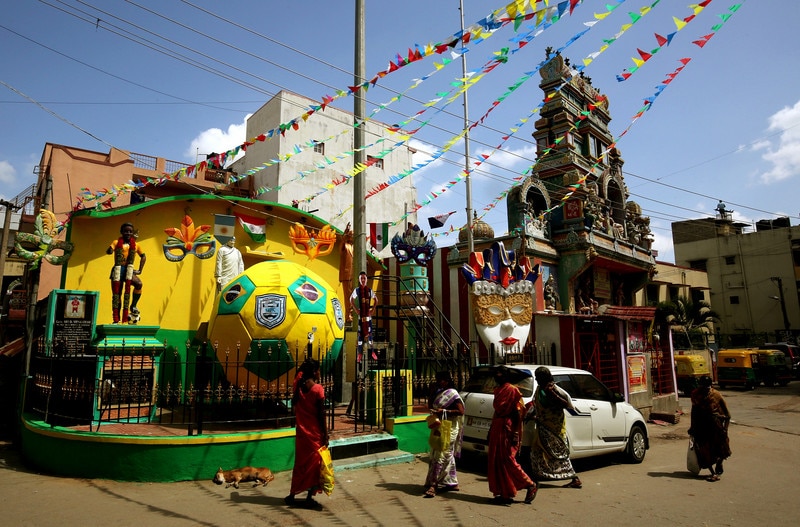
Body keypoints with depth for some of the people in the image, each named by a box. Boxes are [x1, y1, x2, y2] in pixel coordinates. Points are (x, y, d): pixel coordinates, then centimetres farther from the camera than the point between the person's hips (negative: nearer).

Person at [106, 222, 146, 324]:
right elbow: (108, 251, -14)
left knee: (139, 284, -28)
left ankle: (133, 306, -10)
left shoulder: (135, 245, 10)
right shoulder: (117, 242, 3)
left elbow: (143, 256, 21)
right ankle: (116, 320, 10)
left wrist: (140, 270, 11)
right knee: (116, 294, 2)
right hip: (118, 270, -1)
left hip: (129, 270, 1)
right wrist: (110, 250, -38)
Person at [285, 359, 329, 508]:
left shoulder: (299, 386, -3)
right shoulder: (318, 388, -15)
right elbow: (321, 414, -14)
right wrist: (325, 434, -7)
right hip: (315, 433, -5)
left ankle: (292, 495, 23)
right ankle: (310, 497, 9)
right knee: (315, 463, 7)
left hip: (301, 432, 5)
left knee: (300, 462, 16)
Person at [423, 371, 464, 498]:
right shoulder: (438, 393, 12)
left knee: (441, 456, -10)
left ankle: (433, 484, -11)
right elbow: (433, 407, 21)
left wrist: (443, 411, -20)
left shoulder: (452, 394, -12)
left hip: (449, 429, -9)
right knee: (448, 456, 15)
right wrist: (434, 411, -2)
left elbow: (461, 411, -17)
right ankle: (453, 483, 25)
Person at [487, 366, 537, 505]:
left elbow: (517, 413, -14)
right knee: (496, 462, 9)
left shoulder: (512, 390, -11)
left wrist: (515, 434, -19)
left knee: (507, 460, -6)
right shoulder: (498, 390, 14)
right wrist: (491, 430, 19)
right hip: (497, 428, 9)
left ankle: (530, 485, 9)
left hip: (507, 429, -9)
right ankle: (503, 493, 16)